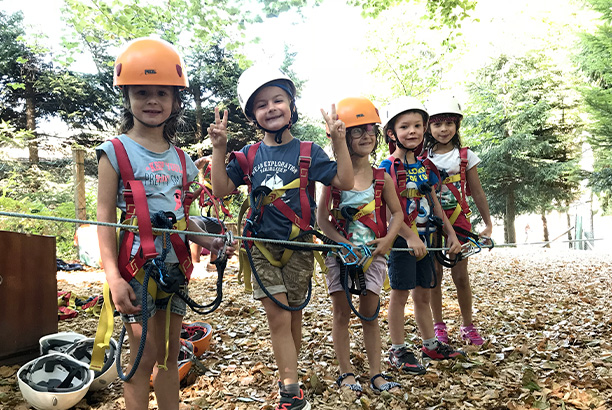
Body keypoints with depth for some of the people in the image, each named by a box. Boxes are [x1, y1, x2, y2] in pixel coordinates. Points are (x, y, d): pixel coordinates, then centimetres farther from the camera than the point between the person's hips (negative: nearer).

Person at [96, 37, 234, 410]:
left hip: (174, 265, 5)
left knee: (170, 352, 15)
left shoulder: (180, 159, 10)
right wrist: (113, 276, -16)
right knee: (145, 355, 2)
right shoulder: (116, 152, -5)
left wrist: (207, 241, -1)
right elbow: (105, 217, -9)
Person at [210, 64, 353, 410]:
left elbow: (345, 182, -7)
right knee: (278, 318, -4)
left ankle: (289, 379, 32)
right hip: (262, 247, 1)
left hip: (299, 247, -1)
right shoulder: (249, 156, 6)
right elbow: (221, 190, 1)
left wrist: (339, 142, -15)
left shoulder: (308, 152, -1)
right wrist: (219, 149, -5)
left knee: (293, 316, 11)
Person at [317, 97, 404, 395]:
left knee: (370, 314, 10)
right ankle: (346, 374, 20)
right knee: (341, 314, 7)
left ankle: (376, 374, 20)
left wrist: (388, 239, -11)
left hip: (373, 252, 1)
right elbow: (322, 217, -6)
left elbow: (397, 213, 7)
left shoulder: (382, 178, 1)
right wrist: (345, 244, -18)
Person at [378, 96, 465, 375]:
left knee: (423, 293, 15)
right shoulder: (388, 167, -11)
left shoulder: (424, 166, 10)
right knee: (400, 292, 1)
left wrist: (451, 233, 10)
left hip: (423, 238, 6)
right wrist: (410, 237, -23)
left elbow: (434, 203, 14)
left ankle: (431, 345, 29)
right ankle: (397, 351, 13)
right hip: (401, 237, -6)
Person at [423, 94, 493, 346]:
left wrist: (488, 223, 4)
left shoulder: (465, 156, 3)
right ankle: (439, 326, 19)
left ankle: (468, 326, 20)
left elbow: (477, 192, 5)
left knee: (460, 275, 3)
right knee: (434, 274, 5)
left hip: (458, 220, 0)